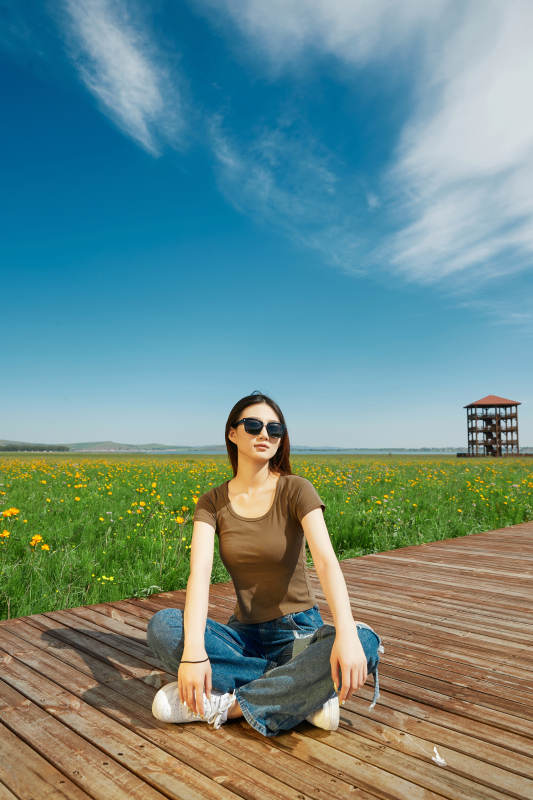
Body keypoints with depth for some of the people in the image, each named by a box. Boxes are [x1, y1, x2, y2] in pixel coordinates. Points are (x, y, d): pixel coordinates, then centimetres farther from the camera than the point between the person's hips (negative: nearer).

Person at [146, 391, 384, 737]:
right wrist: (193, 650, -33)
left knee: (366, 644, -33)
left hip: (298, 634, -2)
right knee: (162, 627, -26)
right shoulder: (212, 503, -2)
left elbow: (326, 561, -24)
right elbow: (199, 573, -17)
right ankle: (302, 694, -19)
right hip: (244, 634, 2)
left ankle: (224, 704, -22)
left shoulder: (296, 490, -10)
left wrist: (346, 634, -40)